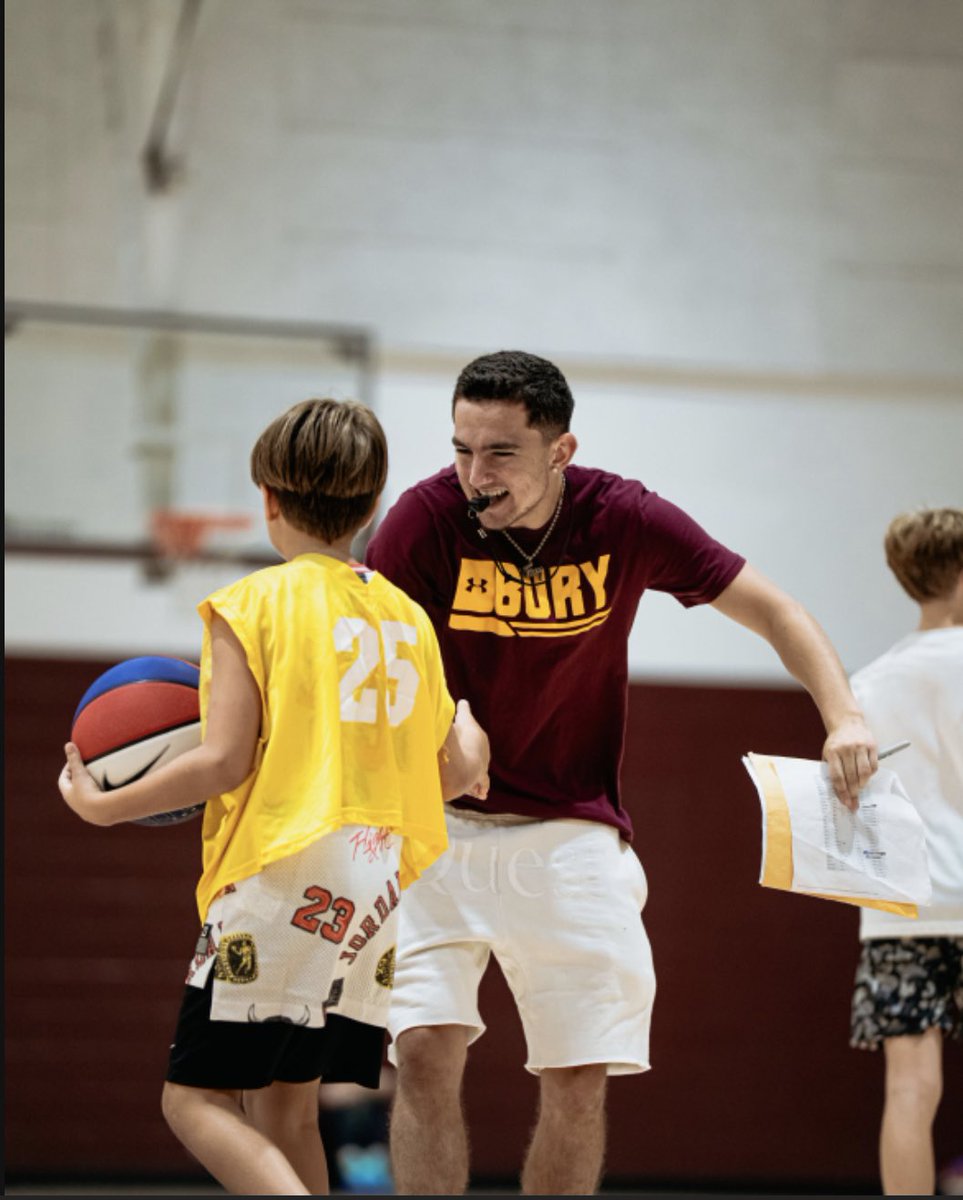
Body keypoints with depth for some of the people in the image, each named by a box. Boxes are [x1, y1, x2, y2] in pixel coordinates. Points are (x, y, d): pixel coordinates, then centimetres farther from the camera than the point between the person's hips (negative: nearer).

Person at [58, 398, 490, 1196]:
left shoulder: (252, 604, -6)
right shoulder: (406, 616, 11)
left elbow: (224, 761, -12)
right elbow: (454, 770, 15)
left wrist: (105, 806, 0)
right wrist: (467, 734, 38)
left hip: (279, 882, -6)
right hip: (378, 893, 6)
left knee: (197, 1098, -3)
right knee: (285, 1106, 14)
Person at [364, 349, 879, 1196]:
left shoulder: (626, 521, -9)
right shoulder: (429, 518, -14)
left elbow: (771, 610, -1)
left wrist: (843, 717, -15)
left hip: (571, 836, 2)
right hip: (437, 830, -2)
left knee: (580, 1086, 1)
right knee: (425, 1054, -14)